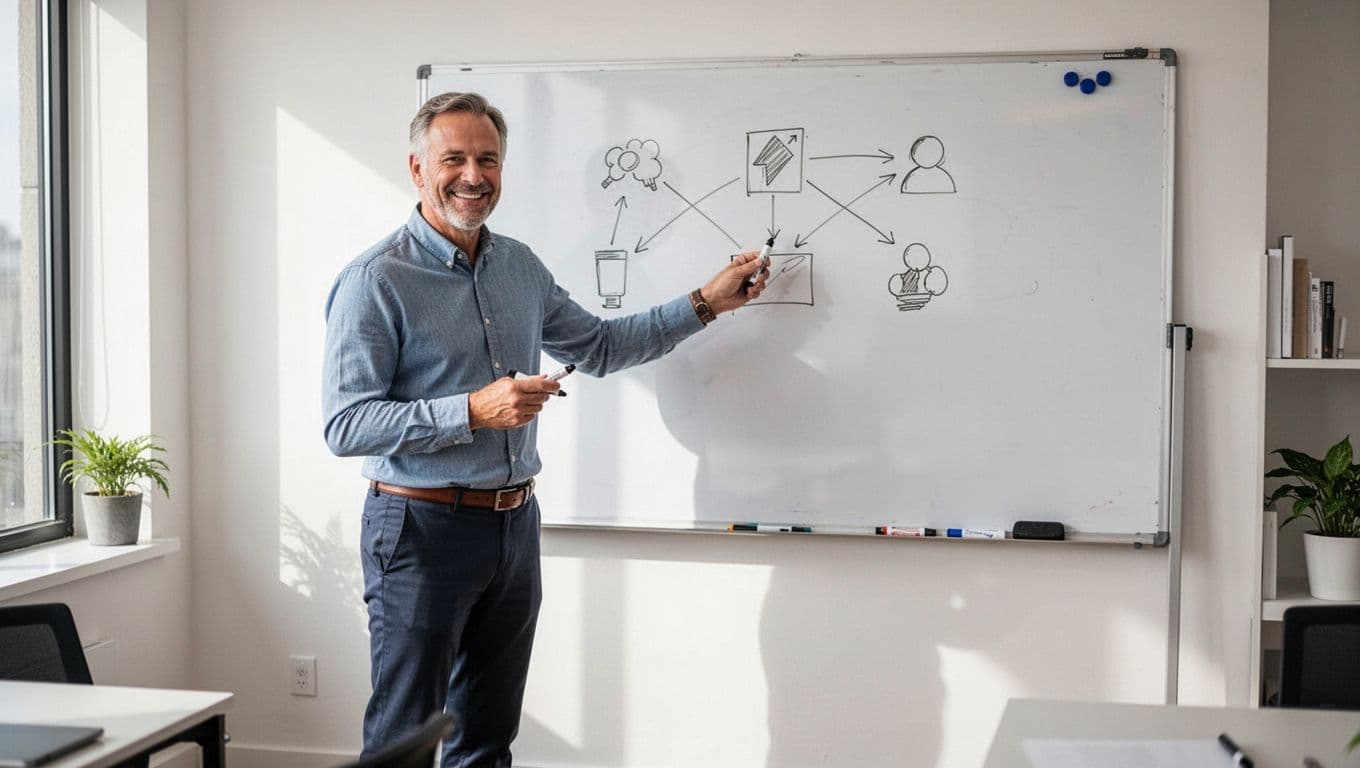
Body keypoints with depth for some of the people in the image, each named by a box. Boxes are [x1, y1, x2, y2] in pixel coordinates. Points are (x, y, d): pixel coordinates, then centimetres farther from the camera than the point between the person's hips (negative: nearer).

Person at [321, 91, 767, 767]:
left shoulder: (520, 267, 9)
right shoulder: (376, 281, -12)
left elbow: (597, 347, 22)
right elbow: (345, 426, -18)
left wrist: (707, 303, 18)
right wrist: (474, 412, -25)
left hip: (515, 527, 7)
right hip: (424, 528, -6)